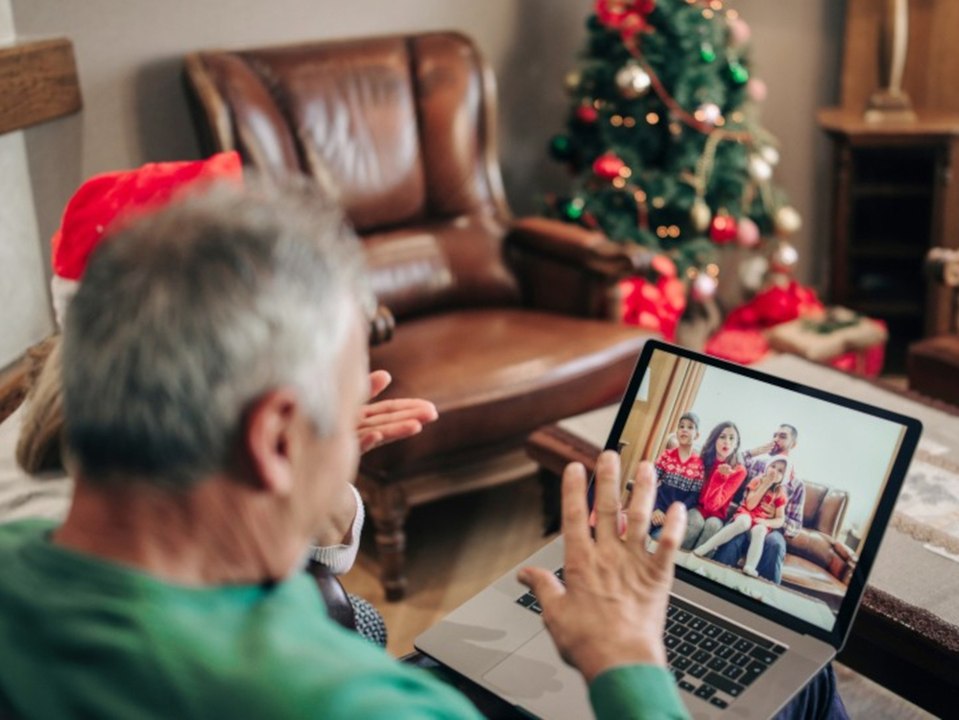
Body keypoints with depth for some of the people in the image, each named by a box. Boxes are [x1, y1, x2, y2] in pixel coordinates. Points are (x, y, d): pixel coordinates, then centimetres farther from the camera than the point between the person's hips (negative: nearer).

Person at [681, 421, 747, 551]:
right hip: (697, 507, 0)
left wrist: (720, 477, -30)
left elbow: (713, 503, -18)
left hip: (716, 514, 0)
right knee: (696, 522, -33)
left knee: (713, 525, -34)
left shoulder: (739, 470, -10)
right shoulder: (703, 458, -5)